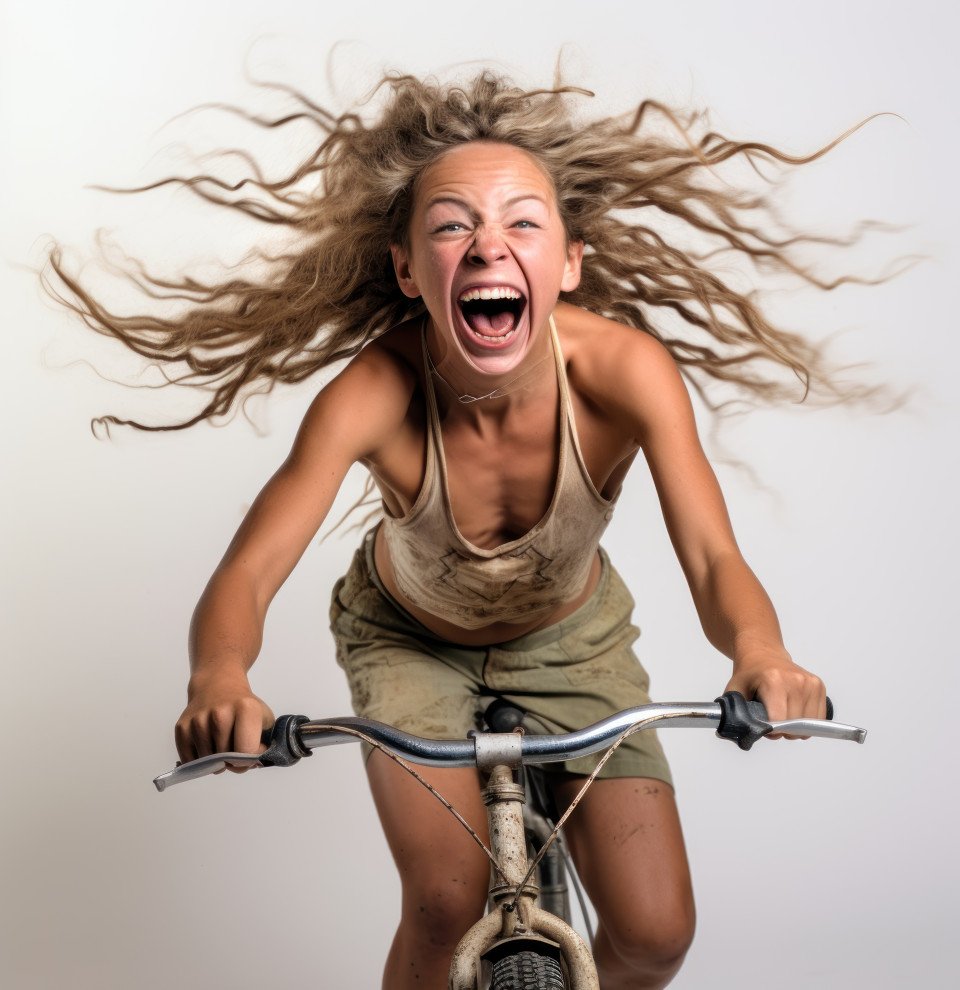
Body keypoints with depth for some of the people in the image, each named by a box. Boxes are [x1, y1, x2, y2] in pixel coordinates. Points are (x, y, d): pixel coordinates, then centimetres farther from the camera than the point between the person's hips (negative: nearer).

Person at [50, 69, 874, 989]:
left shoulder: (624, 368, -32)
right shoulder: (378, 394, -35)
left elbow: (713, 562, -35)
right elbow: (247, 571, -39)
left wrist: (760, 653, -57)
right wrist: (218, 683, -61)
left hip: (570, 642, 1)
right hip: (411, 640, -1)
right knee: (449, 905, -18)